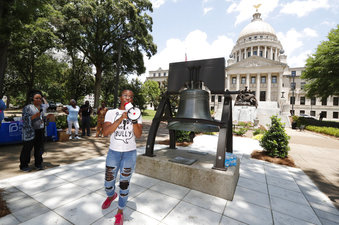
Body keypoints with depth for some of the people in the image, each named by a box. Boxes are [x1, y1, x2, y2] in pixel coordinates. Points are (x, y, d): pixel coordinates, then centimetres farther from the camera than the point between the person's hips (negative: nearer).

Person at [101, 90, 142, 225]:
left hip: (130, 153, -1)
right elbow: (106, 132, -14)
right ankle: (111, 196, 50)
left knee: (124, 184, 8)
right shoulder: (111, 113, 0)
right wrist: (121, 118, -23)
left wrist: (134, 121, -24)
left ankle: (120, 212, 32)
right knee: (108, 183, 13)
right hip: (113, 152, 1)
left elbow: (138, 135, -8)